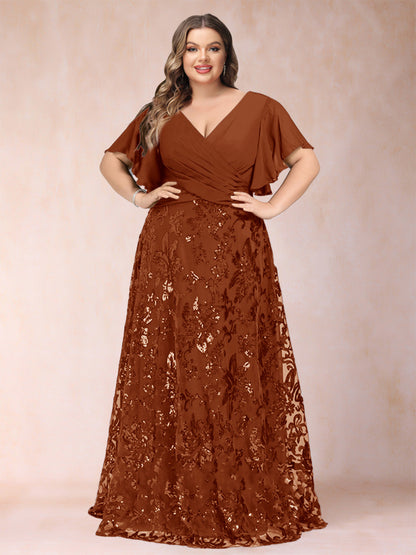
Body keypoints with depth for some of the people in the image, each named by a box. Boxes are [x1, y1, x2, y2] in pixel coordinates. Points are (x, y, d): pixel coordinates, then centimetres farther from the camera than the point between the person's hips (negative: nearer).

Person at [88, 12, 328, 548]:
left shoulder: (258, 109, 6)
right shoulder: (160, 114, 11)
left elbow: (308, 160, 7)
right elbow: (111, 160, 20)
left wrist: (273, 205, -4)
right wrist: (139, 195, 4)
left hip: (236, 255, -1)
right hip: (170, 253, 2)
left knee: (239, 374, -1)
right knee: (169, 373, 1)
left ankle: (246, 501, 8)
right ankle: (169, 500, 11)